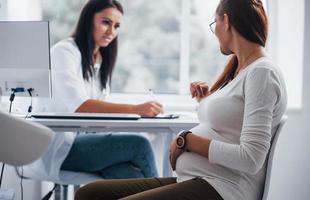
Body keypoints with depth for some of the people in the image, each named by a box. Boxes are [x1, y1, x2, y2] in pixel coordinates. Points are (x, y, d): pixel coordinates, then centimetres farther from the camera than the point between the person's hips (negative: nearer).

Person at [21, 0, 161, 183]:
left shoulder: (102, 61, 16)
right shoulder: (64, 51, -9)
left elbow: (97, 108, 10)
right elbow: (78, 105, -25)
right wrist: (135, 109, -33)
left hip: (83, 139, 7)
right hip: (55, 148, -7)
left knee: (132, 176, -23)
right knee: (138, 145, -22)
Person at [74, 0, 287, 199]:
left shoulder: (262, 72, -9)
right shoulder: (238, 69, 19)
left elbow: (250, 158, -18)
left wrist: (186, 140, -11)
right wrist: (208, 100, 13)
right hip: (190, 180, 9)